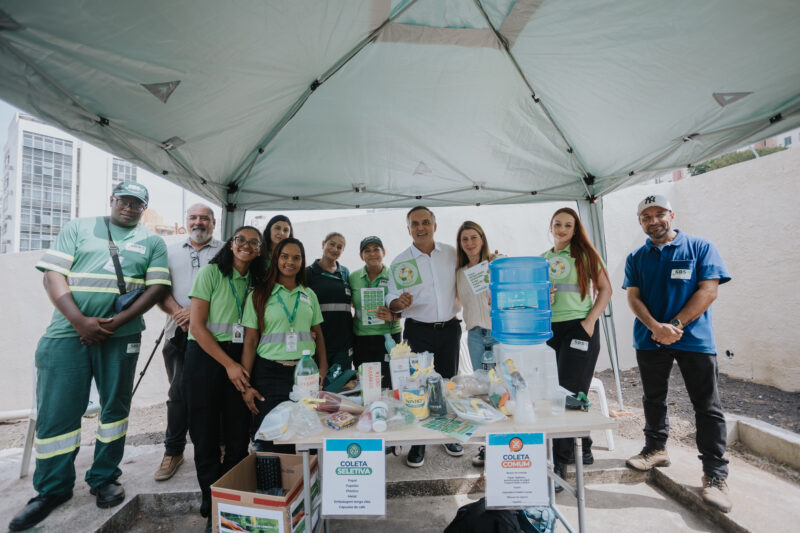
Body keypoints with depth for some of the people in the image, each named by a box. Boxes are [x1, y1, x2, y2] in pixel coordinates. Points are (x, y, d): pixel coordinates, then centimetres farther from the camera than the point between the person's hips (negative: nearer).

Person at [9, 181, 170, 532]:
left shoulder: (152, 242, 8)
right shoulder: (78, 228, 10)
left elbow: (157, 287, -1)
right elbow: (53, 275, 1)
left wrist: (116, 322, -13)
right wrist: (80, 321, -12)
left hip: (121, 335, 0)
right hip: (68, 331, 1)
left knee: (115, 407, 8)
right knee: (56, 412, 4)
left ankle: (104, 479, 26)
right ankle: (52, 490, 24)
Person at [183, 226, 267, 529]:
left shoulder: (256, 281, 8)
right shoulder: (211, 272, -5)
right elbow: (196, 325, -10)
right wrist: (228, 364, -13)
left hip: (239, 361, 4)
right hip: (206, 357, -3)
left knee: (238, 437, 7)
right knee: (206, 436, 7)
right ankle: (212, 507, 25)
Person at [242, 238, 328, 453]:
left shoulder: (309, 295, 9)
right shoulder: (259, 295, 0)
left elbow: (318, 335, 11)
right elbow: (250, 341, -2)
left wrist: (322, 371, 2)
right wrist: (246, 385, -7)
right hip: (269, 373, -2)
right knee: (270, 442, 3)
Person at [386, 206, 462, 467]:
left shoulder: (451, 254, 3)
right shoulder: (400, 262, -3)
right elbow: (391, 302, -4)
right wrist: (400, 302, -25)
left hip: (449, 329, 3)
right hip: (418, 331, -2)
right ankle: (417, 443, 22)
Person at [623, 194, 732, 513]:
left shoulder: (700, 247, 2)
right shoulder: (636, 258, 9)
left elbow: (708, 290, -7)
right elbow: (633, 297, 2)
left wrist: (676, 325, -16)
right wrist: (655, 327, -16)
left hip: (694, 338, -3)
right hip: (649, 340, 3)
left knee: (707, 407, 2)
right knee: (653, 399, 15)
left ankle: (715, 475, 12)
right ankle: (656, 449, 32)